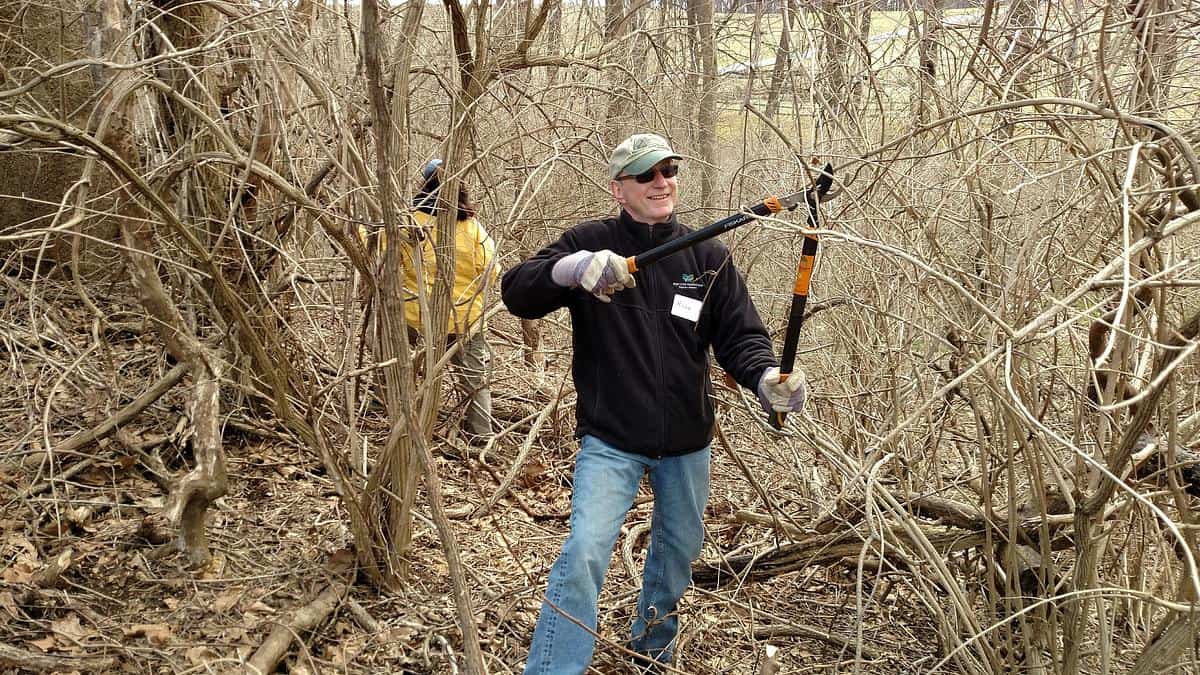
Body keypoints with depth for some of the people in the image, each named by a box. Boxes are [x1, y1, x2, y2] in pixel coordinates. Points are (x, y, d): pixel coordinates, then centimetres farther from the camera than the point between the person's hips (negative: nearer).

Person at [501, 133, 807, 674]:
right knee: (585, 552, -19)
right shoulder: (590, 242, -7)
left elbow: (739, 335, -3)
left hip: (686, 441, 4)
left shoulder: (708, 256, 0)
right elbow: (517, 293, -16)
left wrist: (765, 377, -26)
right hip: (610, 440, -4)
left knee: (679, 550, 20)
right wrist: (570, 268, -38)